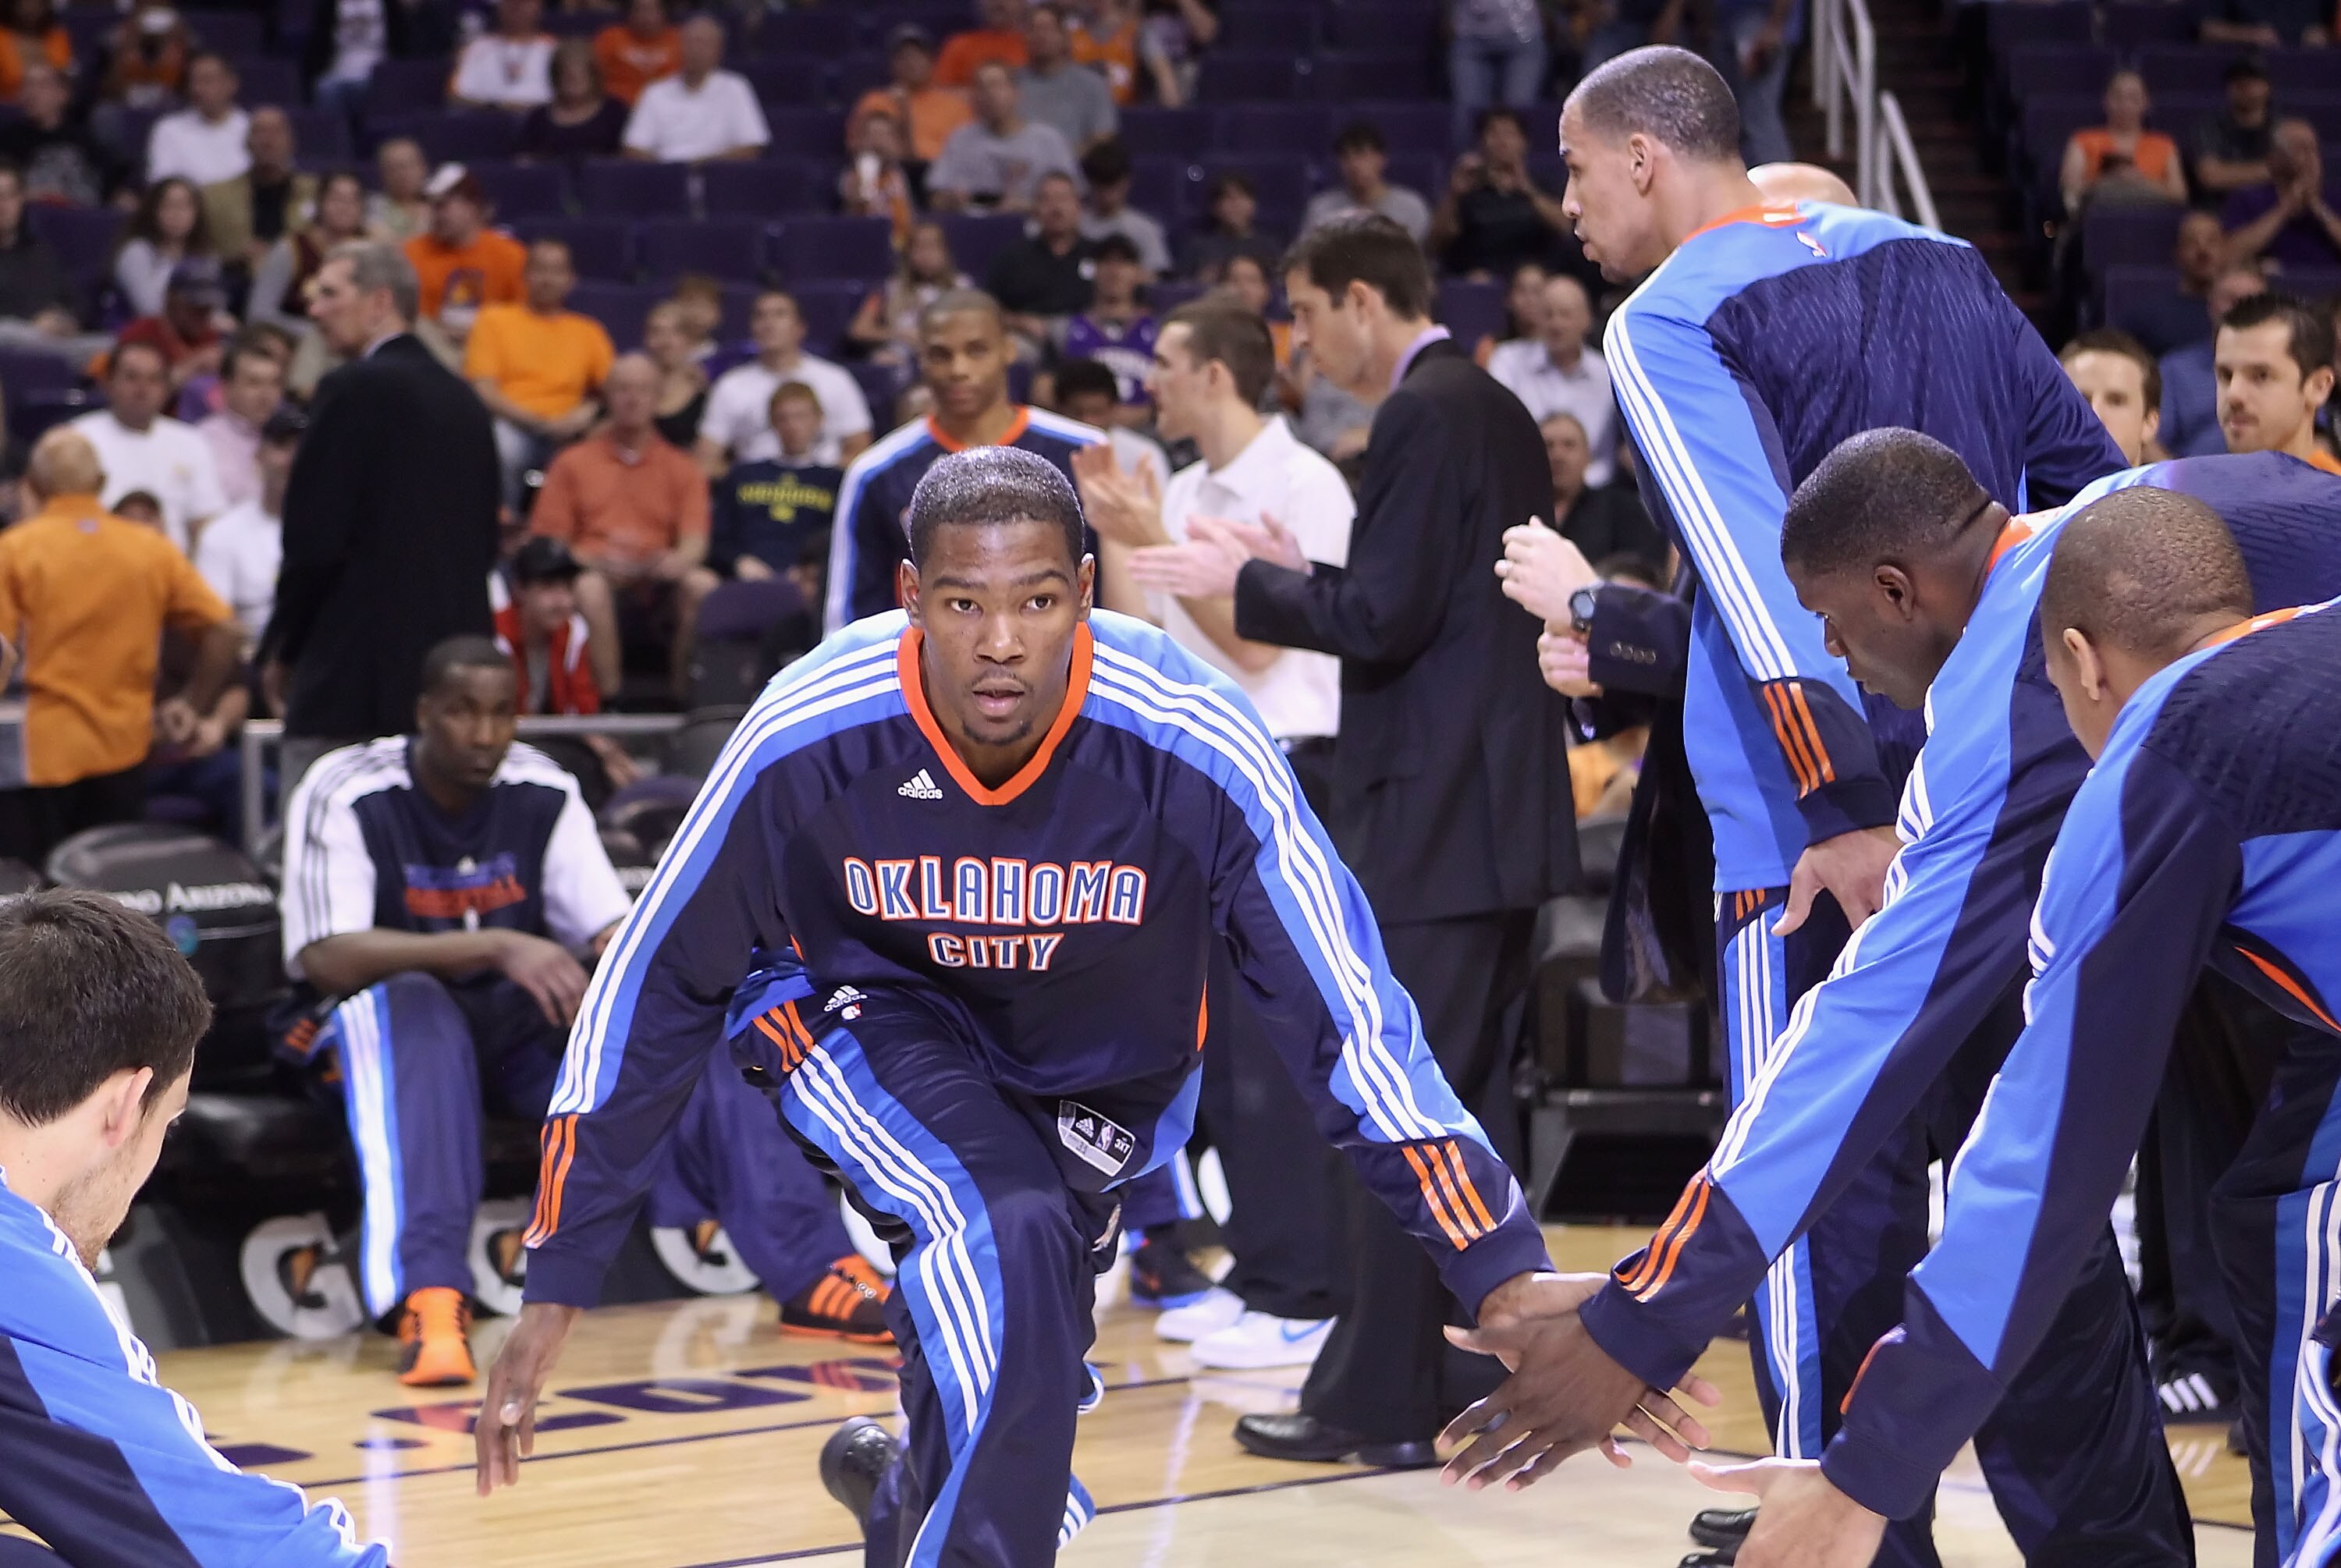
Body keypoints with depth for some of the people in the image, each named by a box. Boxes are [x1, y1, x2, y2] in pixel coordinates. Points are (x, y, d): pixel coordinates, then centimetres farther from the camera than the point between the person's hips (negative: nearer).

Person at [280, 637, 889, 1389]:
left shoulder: (544, 793, -2)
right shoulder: (344, 794, -16)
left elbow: (614, 931, -4)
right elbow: (326, 958, -28)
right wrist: (496, 946, -37)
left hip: (511, 1021, 4)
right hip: (375, 1018, -4)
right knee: (412, 1006, -40)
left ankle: (815, 1273, -25)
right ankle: (429, 1298, -55)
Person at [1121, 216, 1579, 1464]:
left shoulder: (1420, 418, -15)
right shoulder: (1494, 411, 15)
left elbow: (1385, 621, -20)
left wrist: (1247, 585, -8)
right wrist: (1300, 576, 15)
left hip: (1434, 813, -10)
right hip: (1499, 804, 10)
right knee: (1472, 1099, 15)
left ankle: (1377, 1400, -3)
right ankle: (1480, 1371, 21)